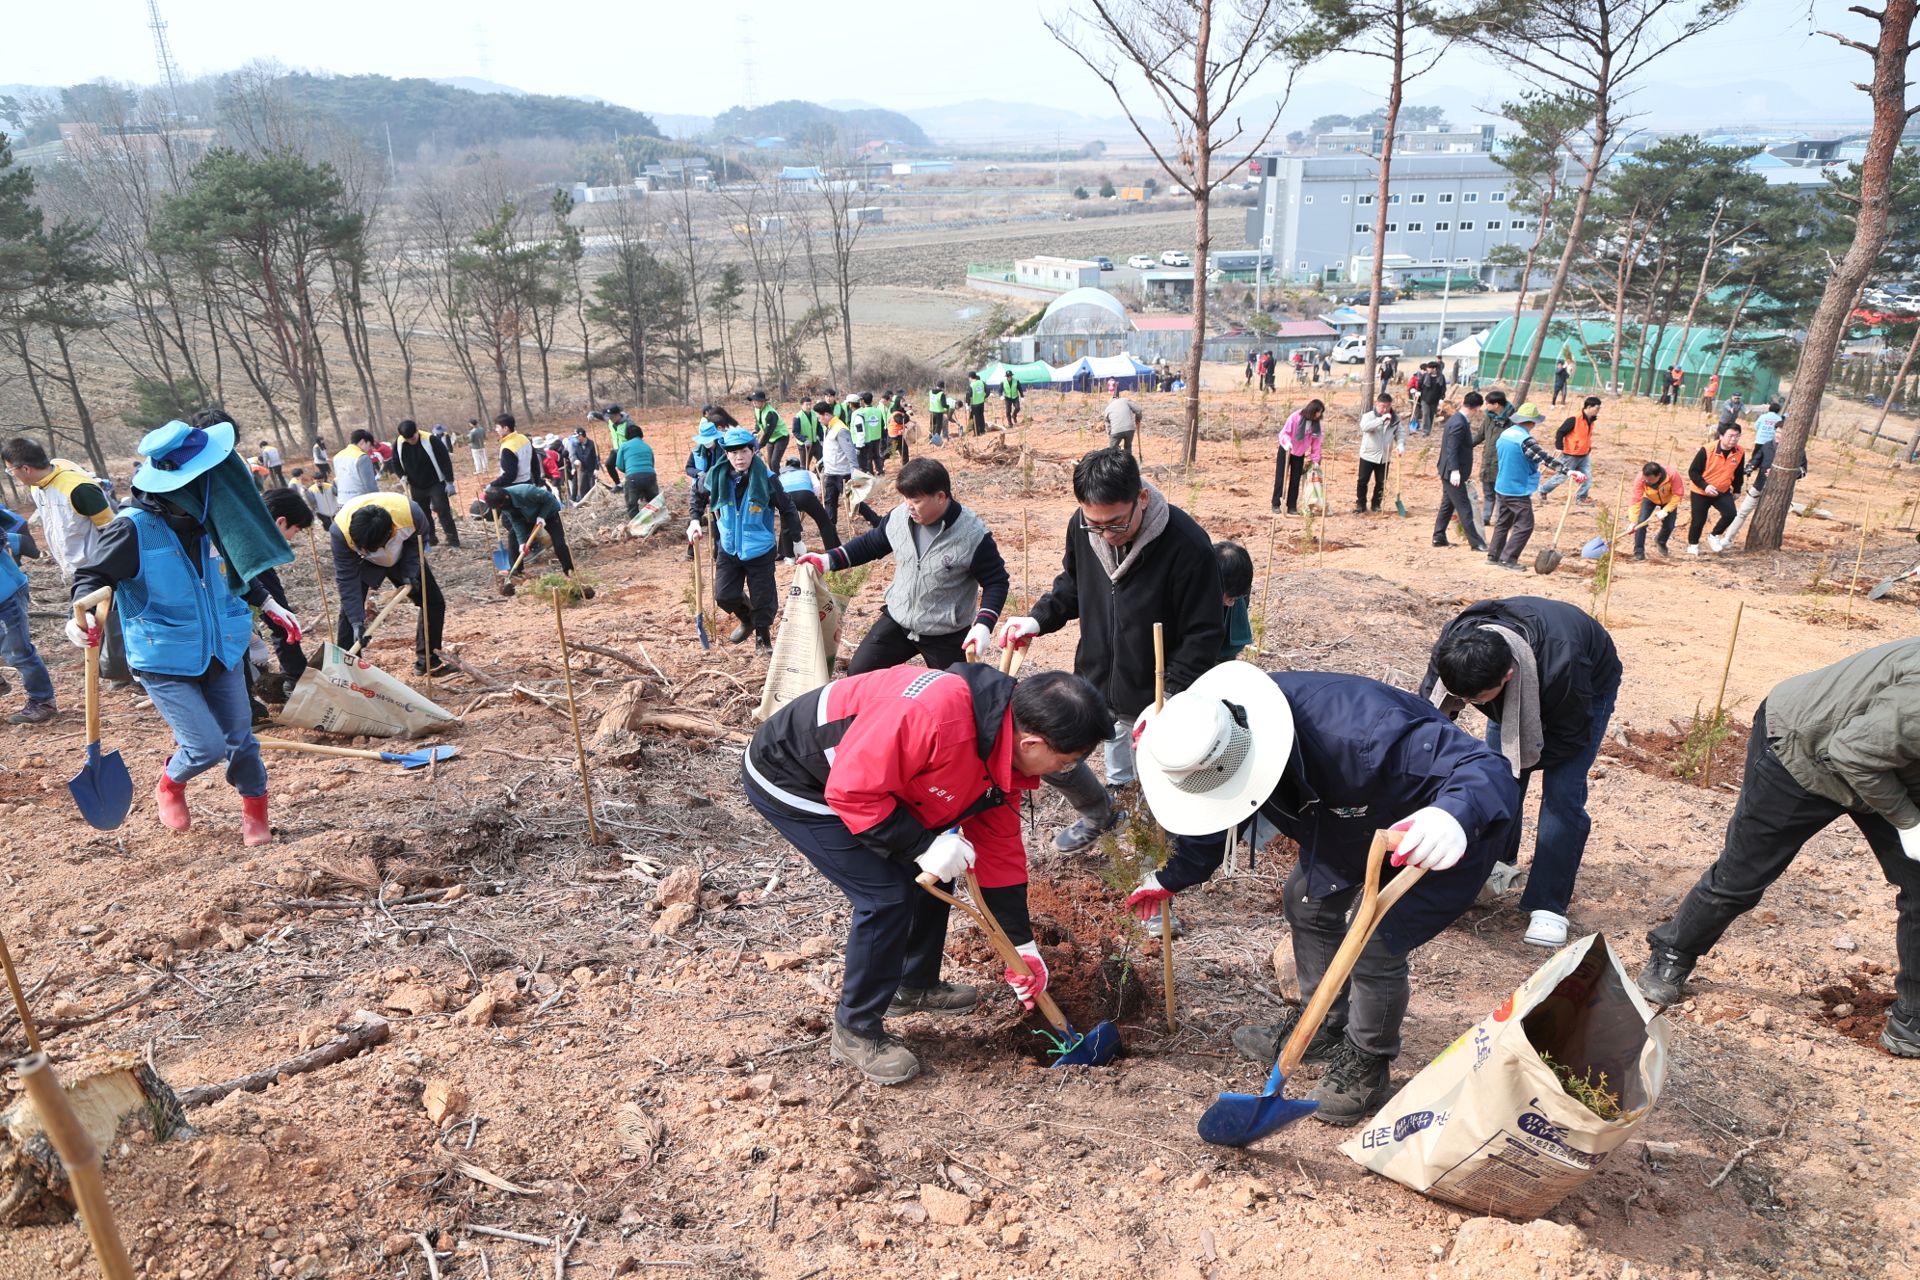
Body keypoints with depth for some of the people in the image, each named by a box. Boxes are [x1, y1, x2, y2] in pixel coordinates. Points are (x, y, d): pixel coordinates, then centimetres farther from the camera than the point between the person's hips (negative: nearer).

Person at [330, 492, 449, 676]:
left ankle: (427, 660, 16)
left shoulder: (411, 513, -39)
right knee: (349, 613, -17)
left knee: (434, 602, 1)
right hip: (359, 563, -2)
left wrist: (410, 573, -23)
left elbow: (416, 541, -13)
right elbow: (347, 580, -33)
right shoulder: (341, 531, -40)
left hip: (401, 557, 2)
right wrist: (357, 621, -36)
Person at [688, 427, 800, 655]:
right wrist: (694, 520, 1)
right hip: (729, 550, 3)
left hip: (760, 551, -3)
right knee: (724, 595, 1)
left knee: (762, 598, 5)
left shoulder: (766, 479, -16)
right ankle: (747, 620, 33)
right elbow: (699, 496, 13)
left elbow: (787, 509, -8)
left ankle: (763, 640, 29)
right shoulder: (717, 477, -8)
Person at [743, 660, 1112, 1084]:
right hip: (789, 778, -9)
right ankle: (855, 1032, 5)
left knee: (934, 874, 11)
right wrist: (923, 845, -28)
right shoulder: (933, 714, -37)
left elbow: (999, 847, 4)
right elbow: (851, 790, -31)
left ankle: (916, 986, 34)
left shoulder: (1007, 751, -6)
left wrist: (1023, 946, 6)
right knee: (887, 894, -14)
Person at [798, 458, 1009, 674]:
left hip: (947, 635, -4)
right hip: (897, 621, 4)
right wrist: (828, 561, 1)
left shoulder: (973, 536, -24)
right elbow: (870, 544, 9)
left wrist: (983, 626, -28)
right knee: (858, 674, 1)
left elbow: (996, 582, -15)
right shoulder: (899, 517, -9)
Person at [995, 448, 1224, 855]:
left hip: (1152, 699, -5)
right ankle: (1098, 813, 40)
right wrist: (1037, 619, -8)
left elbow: (1202, 638, -19)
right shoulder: (1082, 526, -11)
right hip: (1093, 684, 5)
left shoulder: (1188, 546, -26)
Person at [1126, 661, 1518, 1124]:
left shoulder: (1359, 736, -47)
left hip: (1431, 836, -7)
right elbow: (1210, 821, 1)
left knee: (1378, 946, -11)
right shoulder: (1217, 748, -22)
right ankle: (1323, 1026, 35)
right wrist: (1172, 878, 10)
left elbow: (1485, 769, -47)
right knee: (1307, 903, 13)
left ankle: (1367, 1068, 15)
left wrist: (1456, 817, -70)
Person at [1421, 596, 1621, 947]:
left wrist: (1510, 763, -32)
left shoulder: (1561, 667, -48)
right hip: (1516, 693, 5)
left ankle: (1548, 906, -7)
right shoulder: (1451, 644, -35)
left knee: (1562, 793, -14)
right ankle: (1499, 864, 25)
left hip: (1589, 687, -4)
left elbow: (1571, 737, -29)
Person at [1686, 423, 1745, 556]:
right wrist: (1705, 486, -28)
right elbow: (1693, 471, -18)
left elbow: (1738, 473, 6)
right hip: (1700, 491, -3)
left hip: (1723, 491, 3)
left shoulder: (1740, 452, -11)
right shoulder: (1707, 450, -24)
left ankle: (1714, 536, 10)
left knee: (1730, 514, -15)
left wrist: (1736, 490, 13)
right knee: (1699, 520, 2)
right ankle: (1693, 545, 27)